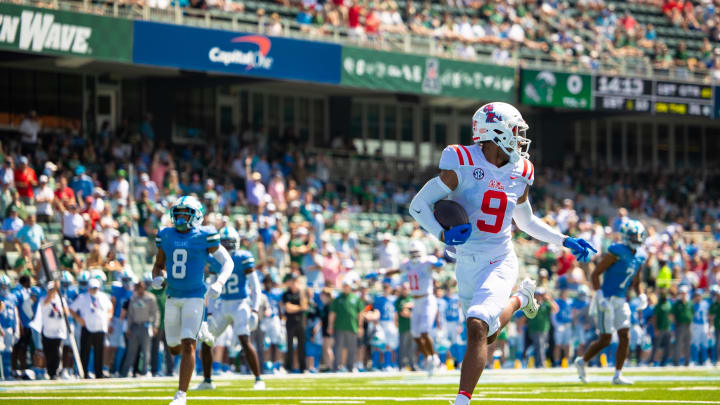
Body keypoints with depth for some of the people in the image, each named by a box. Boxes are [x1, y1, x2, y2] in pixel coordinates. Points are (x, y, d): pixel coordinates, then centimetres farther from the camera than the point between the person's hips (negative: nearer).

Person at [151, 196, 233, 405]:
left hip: (195, 297, -5)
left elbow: (227, 262, -1)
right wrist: (158, 278, -6)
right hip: (173, 298, 5)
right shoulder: (166, 236, 5)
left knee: (188, 346, -15)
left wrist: (219, 283, -18)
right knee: (175, 347, 13)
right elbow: (159, 265, 17)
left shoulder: (204, 236, -7)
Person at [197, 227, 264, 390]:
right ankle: (207, 381, 17)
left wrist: (254, 310, -16)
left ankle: (258, 379, -12)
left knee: (245, 340, -20)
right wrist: (210, 313, 9)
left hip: (240, 304, -6)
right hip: (223, 306, 6)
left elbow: (255, 286, -8)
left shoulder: (243, 258, -9)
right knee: (206, 341, 5)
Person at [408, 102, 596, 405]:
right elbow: (419, 205, -11)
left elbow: (526, 221, 20)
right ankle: (520, 299, 50)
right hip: (467, 263, 0)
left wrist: (566, 241, 14)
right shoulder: (463, 165, -13)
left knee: (477, 328, -21)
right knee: (489, 334, 17)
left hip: (499, 263, 0)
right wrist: (443, 235, -27)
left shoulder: (520, 174, 2)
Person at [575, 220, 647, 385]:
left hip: (621, 301, 7)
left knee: (625, 337, -1)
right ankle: (582, 361, 19)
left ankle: (618, 376, 5)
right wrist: (600, 297, -21)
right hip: (607, 300, -7)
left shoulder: (638, 258, 8)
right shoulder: (617, 252, -16)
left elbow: (635, 283, 22)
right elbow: (595, 274, -14)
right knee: (605, 340, -5)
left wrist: (641, 296, 2)